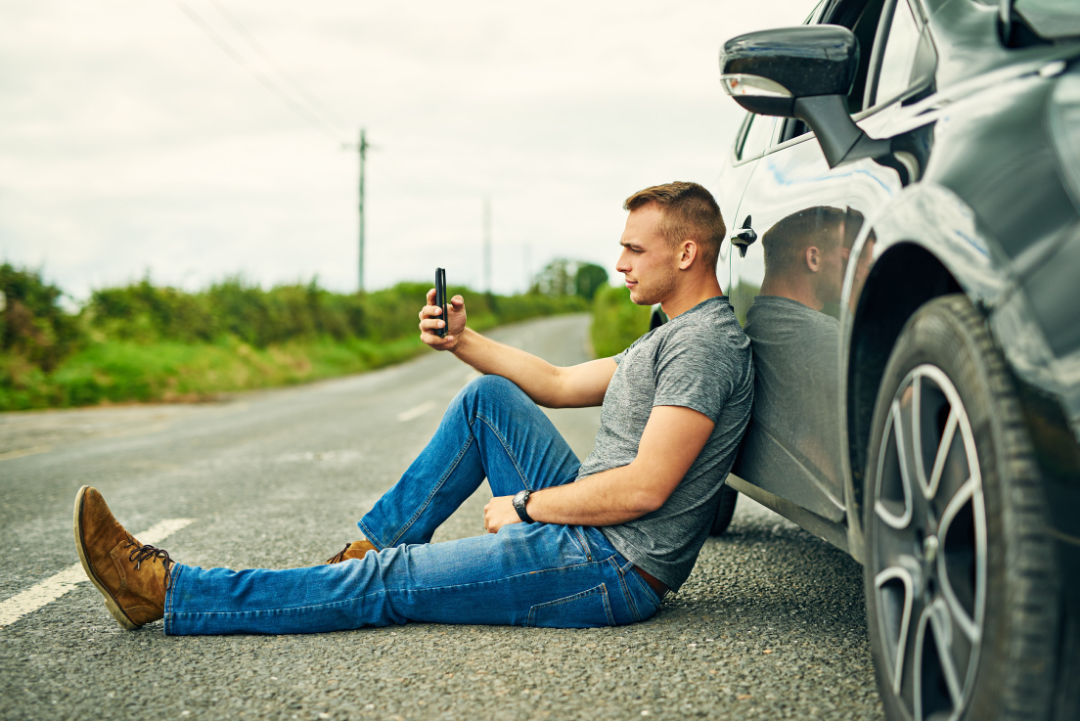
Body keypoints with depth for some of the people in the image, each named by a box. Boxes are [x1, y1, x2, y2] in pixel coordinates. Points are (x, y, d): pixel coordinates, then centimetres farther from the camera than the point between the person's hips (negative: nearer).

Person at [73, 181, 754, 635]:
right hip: (589, 524, 10)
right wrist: (463, 340, 7)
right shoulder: (672, 338, 18)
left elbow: (645, 488, -24)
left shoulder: (706, 341, -16)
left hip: (614, 569, -10)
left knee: (389, 583, -9)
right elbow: (558, 384, 20)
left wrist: (524, 507, -13)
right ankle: (372, 546, 12)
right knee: (488, 396, 8)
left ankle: (166, 592, -5)